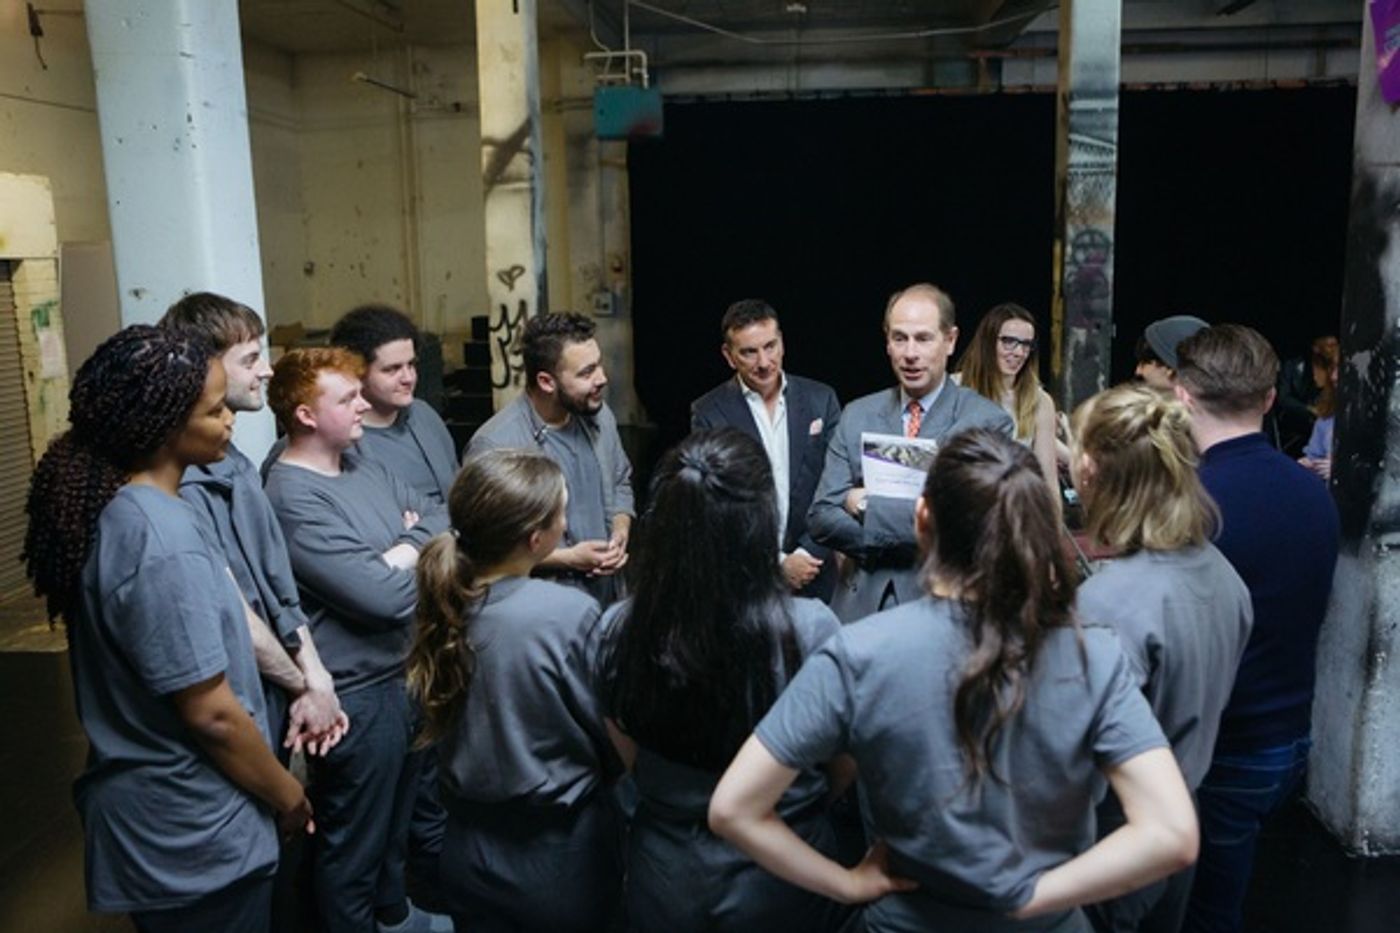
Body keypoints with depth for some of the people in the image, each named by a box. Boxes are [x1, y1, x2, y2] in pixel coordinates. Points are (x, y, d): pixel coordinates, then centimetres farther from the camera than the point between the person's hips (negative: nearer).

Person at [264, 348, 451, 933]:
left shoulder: (361, 466, 5)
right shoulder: (294, 497, -24)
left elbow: (441, 521, 2)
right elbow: (386, 595, -28)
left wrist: (400, 554, -16)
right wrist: (425, 558, -9)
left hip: (405, 671, 9)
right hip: (357, 692, -9)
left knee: (397, 815, 27)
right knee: (355, 838, 11)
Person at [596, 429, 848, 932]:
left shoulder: (618, 630, -18)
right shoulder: (809, 629, -26)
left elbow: (633, 761, -1)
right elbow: (846, 766, -9)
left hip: (663, 875, 2)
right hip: (779, 881, -1)